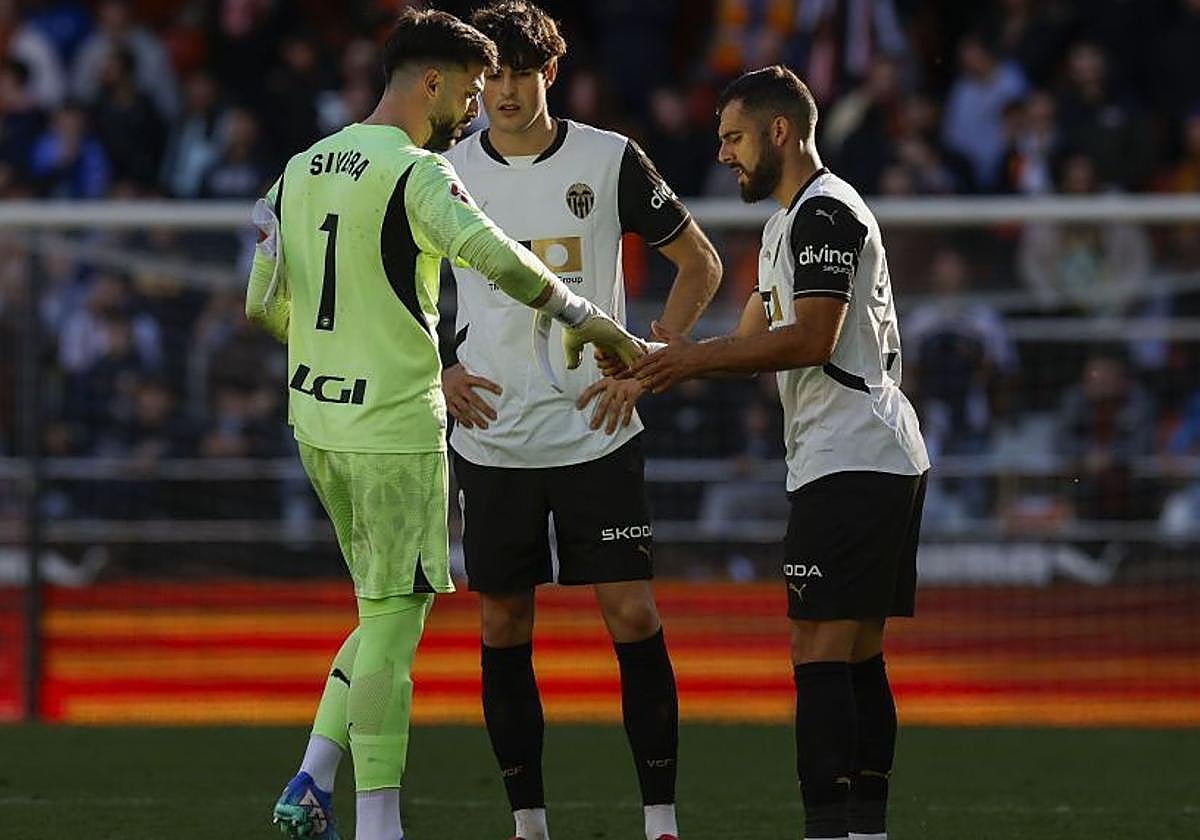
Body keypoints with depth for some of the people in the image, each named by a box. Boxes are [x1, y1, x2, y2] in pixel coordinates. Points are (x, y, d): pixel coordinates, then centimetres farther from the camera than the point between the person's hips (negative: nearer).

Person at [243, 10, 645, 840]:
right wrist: (587, 320, -16)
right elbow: (498, 259, -27)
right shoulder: (416, 173, -14)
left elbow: (263, 307, 13)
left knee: (385, 614, 17)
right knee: (393, 622, -2)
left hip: (317, 418, 8)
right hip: (396, 427, -8)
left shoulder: (302, 168, 10)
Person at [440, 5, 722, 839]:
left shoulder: (610, 160, -2)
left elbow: (701, 266, 7)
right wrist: (437, 373, 1)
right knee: (504, 627, 4)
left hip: (597, 433, -2)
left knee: (633, 615, -7)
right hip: (491, 439, 2)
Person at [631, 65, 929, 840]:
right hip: (881, 459, 11)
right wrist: (673, 361, 11)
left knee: (821, 653, -14)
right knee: (859, 658, 9)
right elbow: (756, 341, 24)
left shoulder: (824, 212, -10)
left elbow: (810, 341, -19)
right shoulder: (790, 222, 24)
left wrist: (697, 359, -14)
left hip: (850, 462, -11)